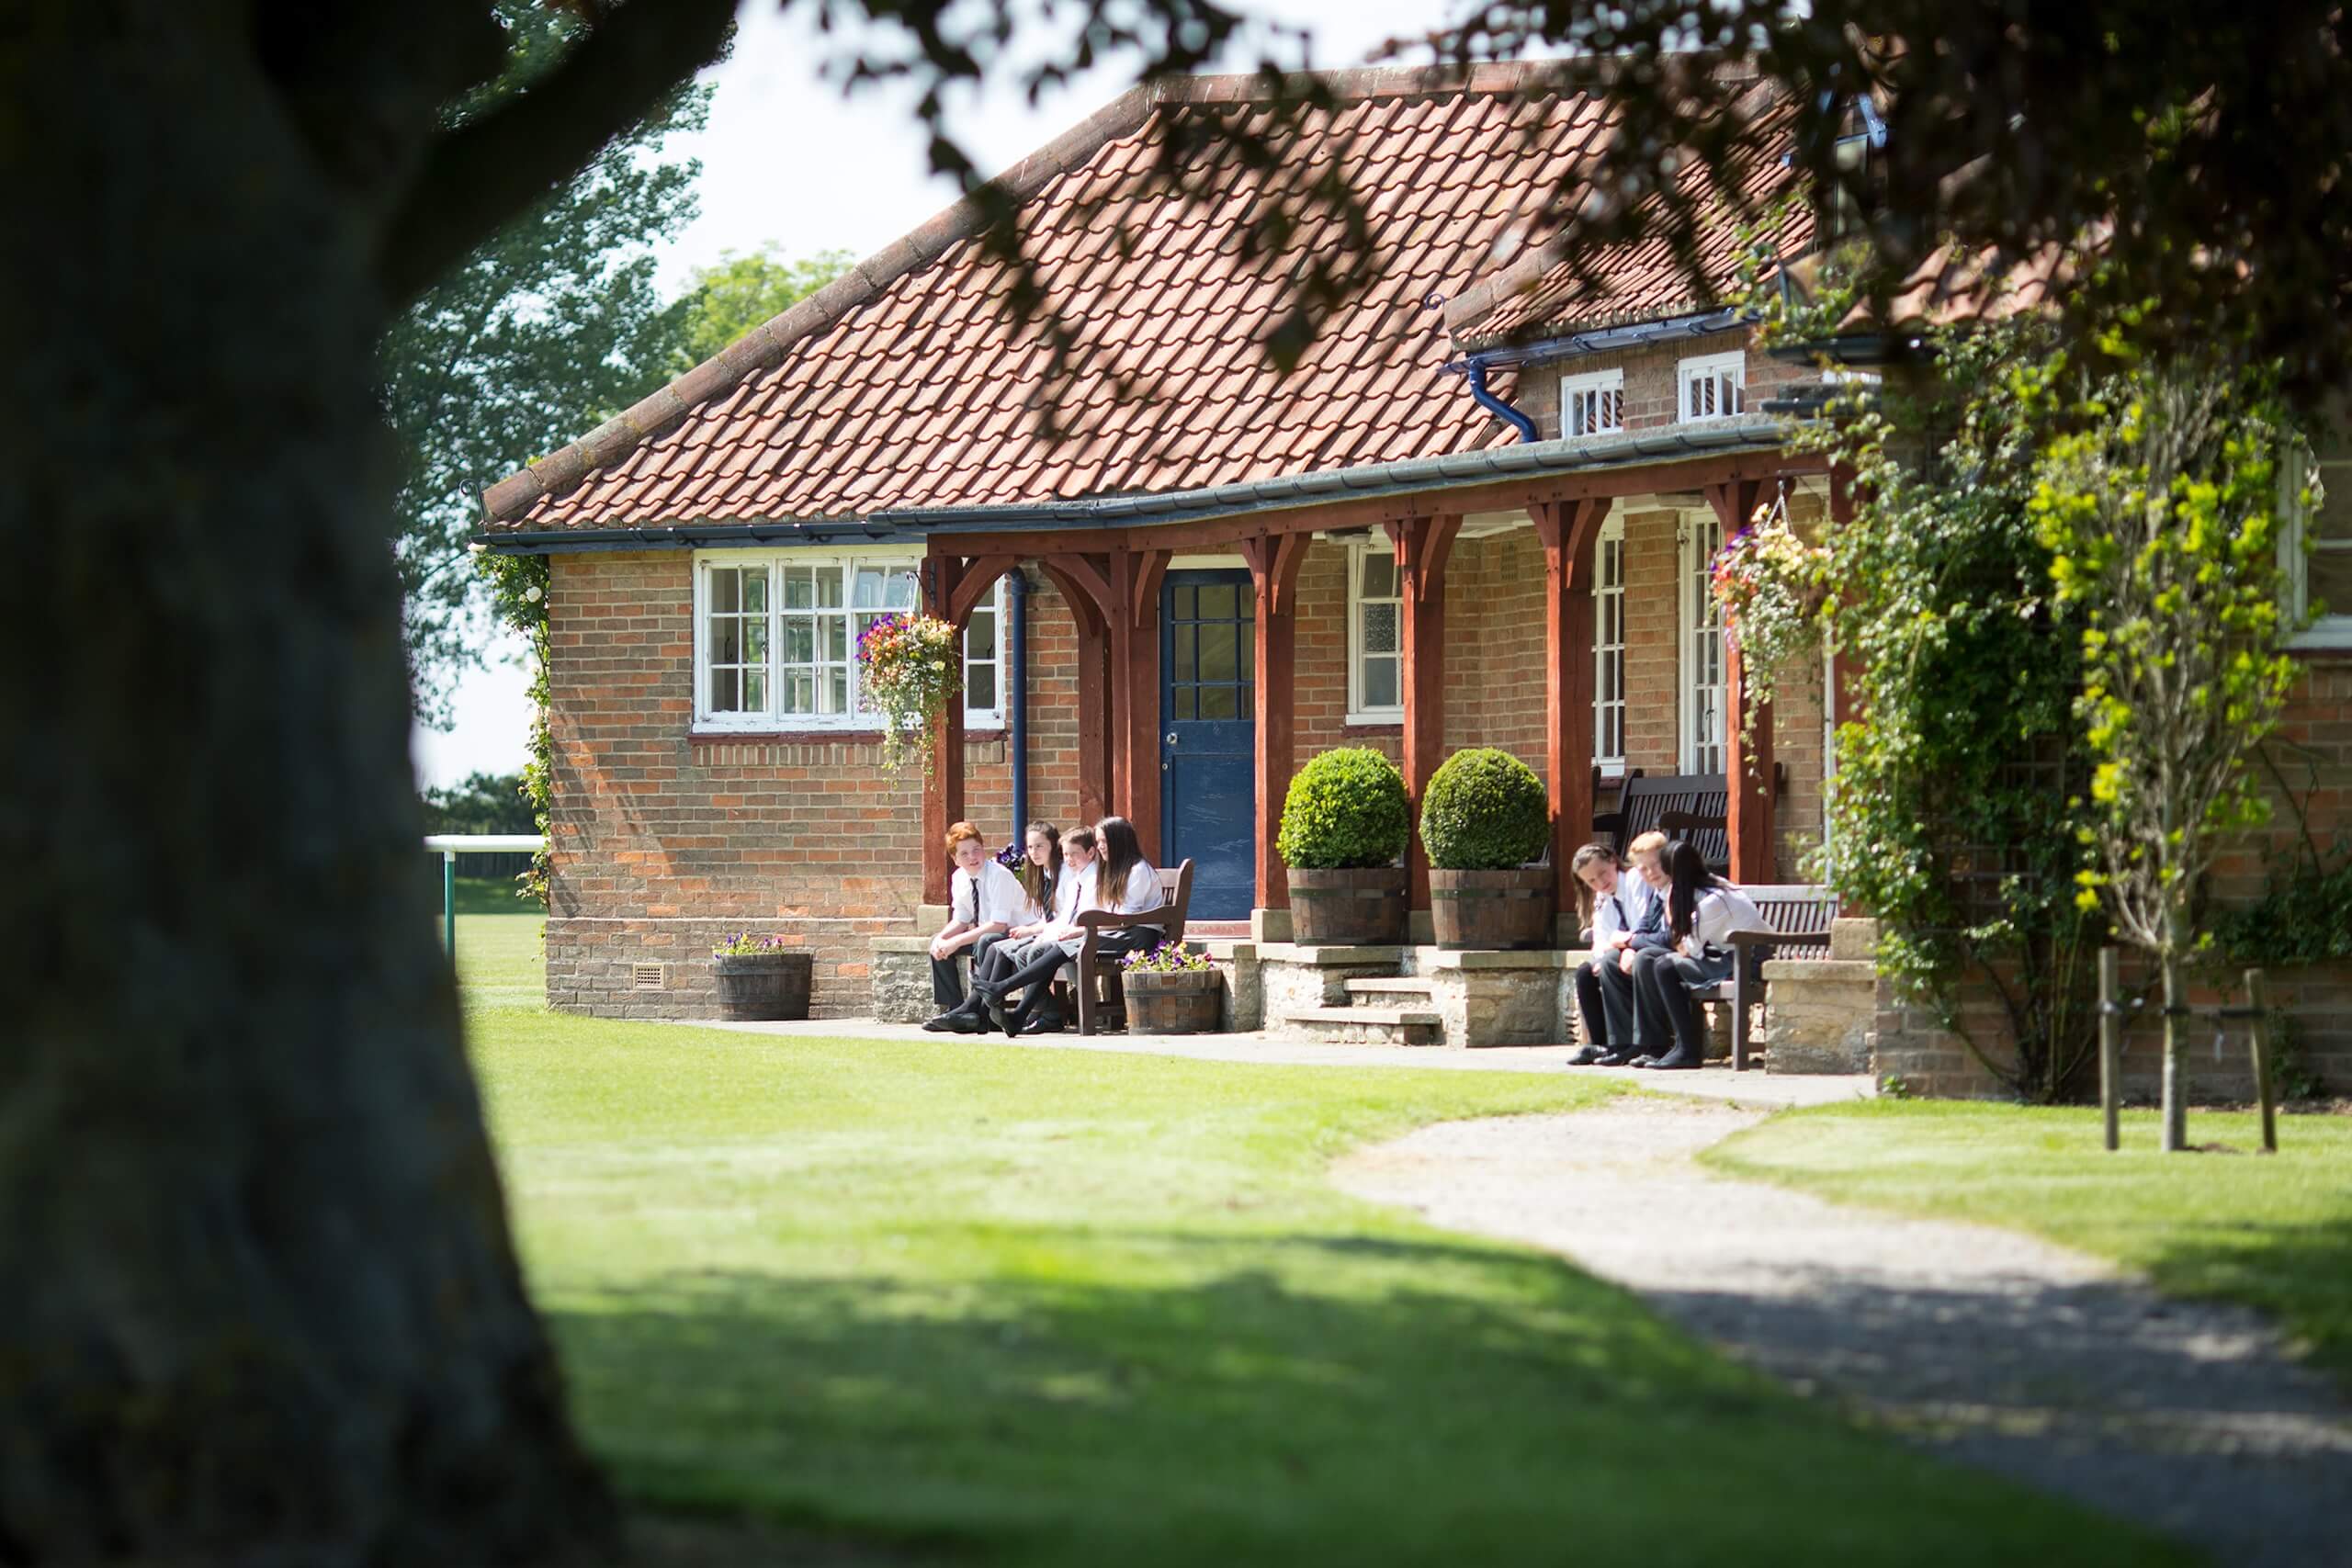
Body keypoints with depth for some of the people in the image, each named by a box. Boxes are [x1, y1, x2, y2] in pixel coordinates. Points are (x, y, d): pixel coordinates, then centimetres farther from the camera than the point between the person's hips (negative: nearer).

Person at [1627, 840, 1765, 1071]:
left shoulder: (1713, 901, -22)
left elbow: (1690, 949, -17)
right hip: (1725, 957, 10)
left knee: (1665, 966, -22)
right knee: (1645, 959, 2)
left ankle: (1688, 1051, -17)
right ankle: (1653, 1046, -1)